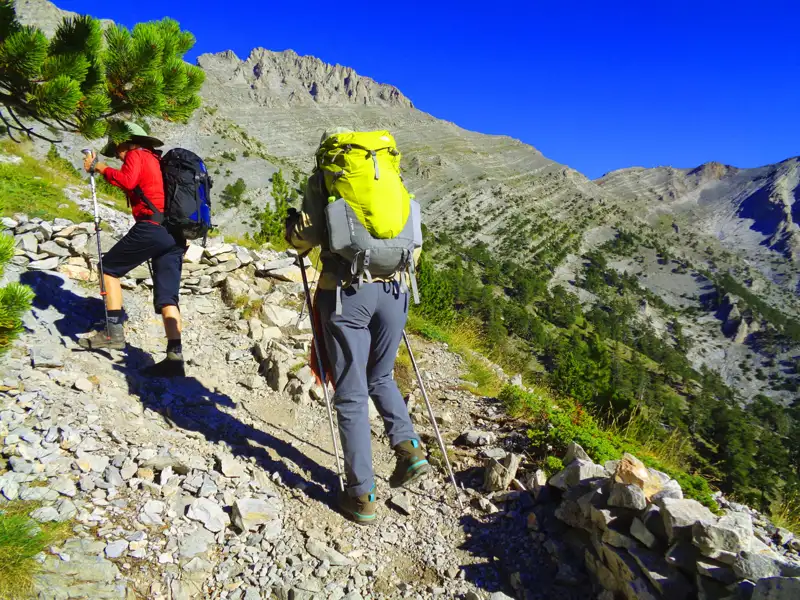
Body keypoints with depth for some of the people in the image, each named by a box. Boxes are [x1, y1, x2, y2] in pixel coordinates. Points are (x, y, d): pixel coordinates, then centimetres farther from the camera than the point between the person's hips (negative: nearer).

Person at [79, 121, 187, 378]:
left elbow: (127, 180, -14)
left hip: (152, 227, -7)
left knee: (109, 268, 11)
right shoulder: (158, 161, 30)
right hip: (176, 235, 8)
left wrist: (100, 167, -1)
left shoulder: (136, 154, 6)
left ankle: (114, 331, 4)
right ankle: (175, 356, -8)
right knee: (167, 298, 1)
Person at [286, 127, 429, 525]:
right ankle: (409, 448, 8)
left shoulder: (323, 177, 7)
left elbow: (307, 236, -4)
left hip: (346, 290, -4)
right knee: (380, 377, 25)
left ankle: (361, 496, 12)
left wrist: (292, 227, 18)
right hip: (394, 289, 4)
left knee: (351, 395, 6)